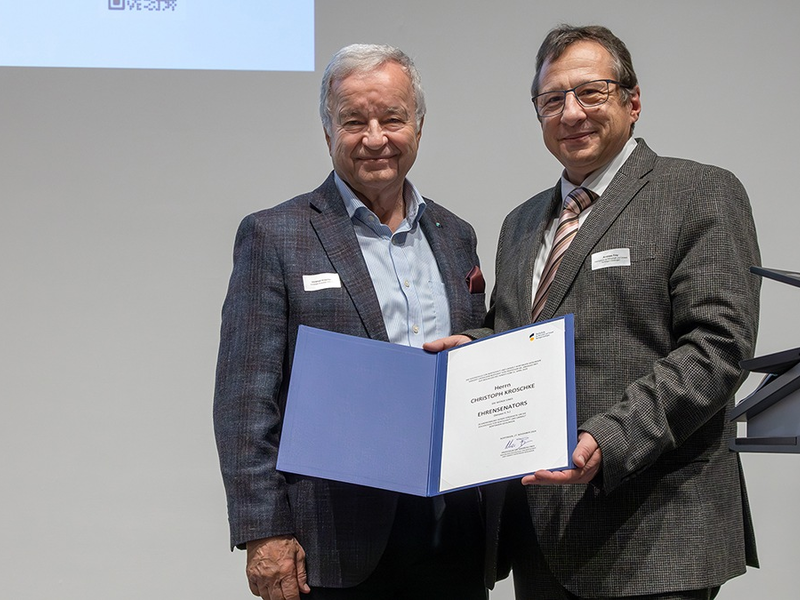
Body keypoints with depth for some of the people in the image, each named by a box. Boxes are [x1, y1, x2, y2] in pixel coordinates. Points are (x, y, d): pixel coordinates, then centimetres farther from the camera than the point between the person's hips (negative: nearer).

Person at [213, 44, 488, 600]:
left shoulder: (456, 236, 14)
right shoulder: (274, 237, -2)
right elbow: (244, 401, -6)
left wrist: (495, 525, 8)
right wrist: (264, 534, -13)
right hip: (335, 547, -4)